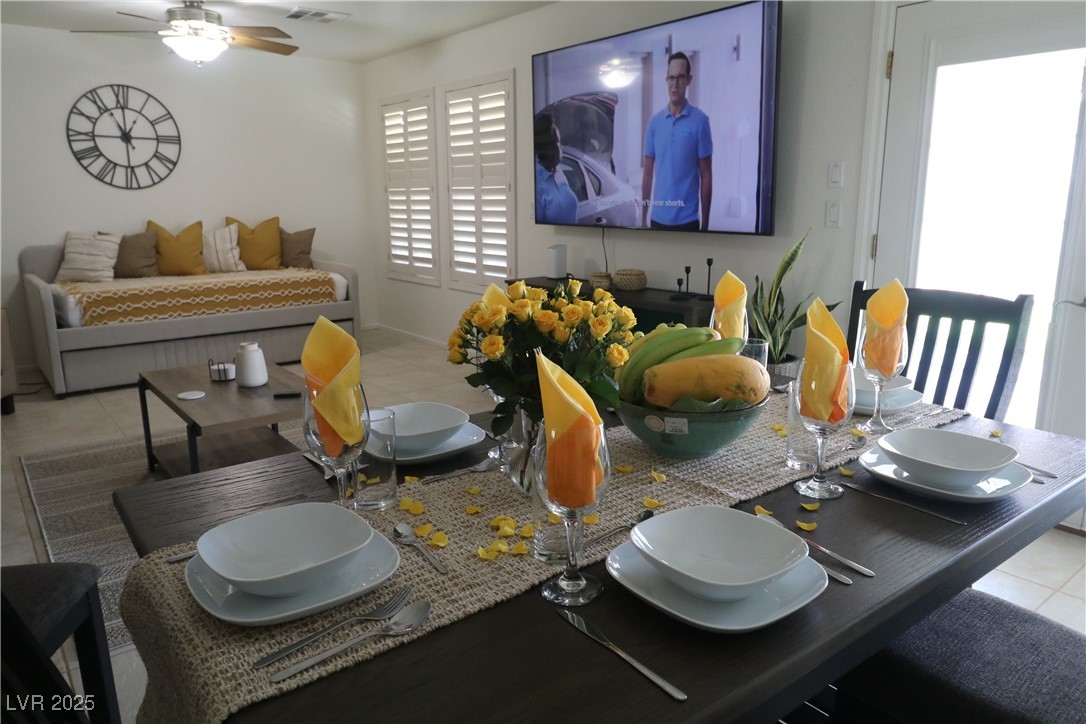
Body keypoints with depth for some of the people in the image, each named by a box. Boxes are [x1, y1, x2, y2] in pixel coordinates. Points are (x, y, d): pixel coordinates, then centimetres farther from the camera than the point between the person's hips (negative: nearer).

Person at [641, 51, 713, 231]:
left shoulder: (700, 121, -4)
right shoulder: (655, 122, 6)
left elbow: (706, 176, -3)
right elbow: (648, 173, 9)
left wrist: (705, 223, -5)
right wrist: (643, 218, 6)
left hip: (687, 220, -3)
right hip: (658, 218, 3)